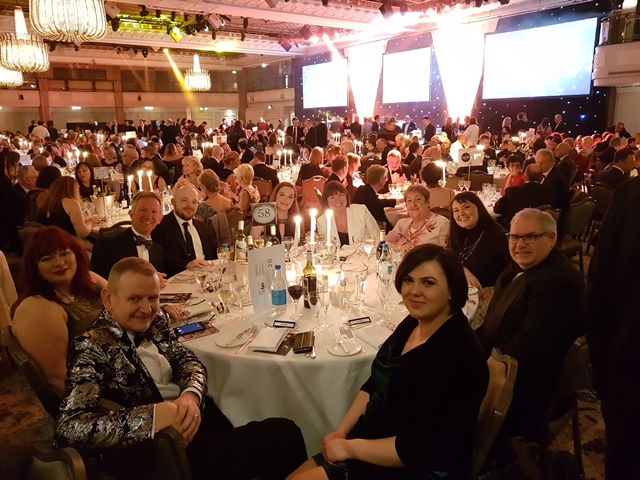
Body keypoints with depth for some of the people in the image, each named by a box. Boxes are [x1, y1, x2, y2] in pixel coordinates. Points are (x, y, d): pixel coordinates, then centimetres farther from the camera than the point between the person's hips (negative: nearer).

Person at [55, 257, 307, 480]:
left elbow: (188, 361, 8)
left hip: (201, 418, 7)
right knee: (281, 436, -21)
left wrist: (190, 395, -16)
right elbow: (68, 428, -22)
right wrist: (157, 415, -31)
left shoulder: (156, 321, 9)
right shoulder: (92, 347, -12)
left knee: (285, 431, -15)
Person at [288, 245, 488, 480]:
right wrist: (341, 431, -1)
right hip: (372, 445, 7)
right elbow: (374, 385, 9)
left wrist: (349, 447, -17)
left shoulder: (458, 354, -25)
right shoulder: (412, 323, 1)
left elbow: (420, 447, -26)